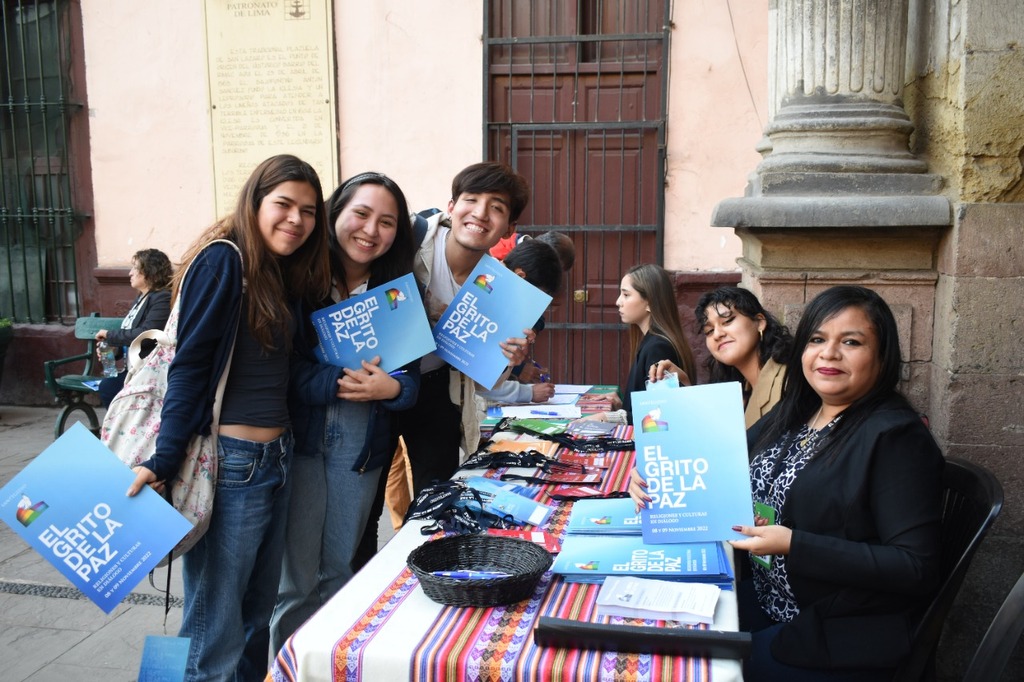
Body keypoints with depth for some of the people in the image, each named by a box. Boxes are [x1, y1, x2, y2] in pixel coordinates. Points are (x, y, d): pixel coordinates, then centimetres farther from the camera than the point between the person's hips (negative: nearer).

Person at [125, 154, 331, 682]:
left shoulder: (288, 275, 12)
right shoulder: (223, 261, -12)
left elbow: (283, 369, 12)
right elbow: (189, 367, -15)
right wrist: (163, 462, -19)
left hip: (277, 458, 8)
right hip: (230, 464, -8)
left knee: (257, 615, 18)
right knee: (216, 635, 1)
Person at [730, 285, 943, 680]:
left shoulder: (897, 437, -17)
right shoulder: (792, 414, 6)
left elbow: (916, 569, -21)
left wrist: (792, 544, -26)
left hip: (844, 642, -6)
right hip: (767, 600, 7)